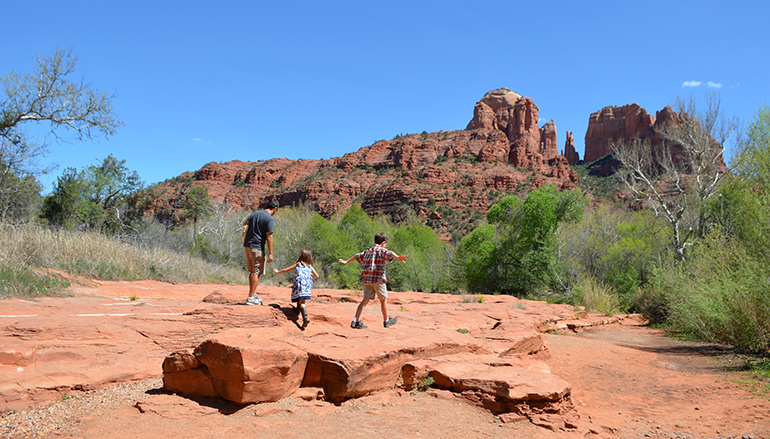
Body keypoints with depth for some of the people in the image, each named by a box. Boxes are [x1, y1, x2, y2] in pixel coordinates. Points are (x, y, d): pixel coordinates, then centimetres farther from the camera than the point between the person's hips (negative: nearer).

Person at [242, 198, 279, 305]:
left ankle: (253, 294, 27)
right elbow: (269, 237, -15)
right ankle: (251, 298, -1)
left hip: (247, 245, 8)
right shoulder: (270, 219, -12)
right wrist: (270, 253, -13)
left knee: (252, 272, 18)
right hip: (257, 247, -8)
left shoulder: (255, 213, 11)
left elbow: (245, 223, 23)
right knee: (256, 273, -2)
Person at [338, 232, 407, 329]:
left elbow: (357, 256, 31)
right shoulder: (382, 250, -3)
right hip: (378, 279, -6)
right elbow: (390, 254, -25)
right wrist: (399, 258, -44)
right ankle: (386, 321, 20)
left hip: (367, 279, 6)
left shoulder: (367, 251, 17)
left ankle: (356, 321, -7)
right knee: (383, 300, 9)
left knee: (366, 299, 3)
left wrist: (346, 261, 47)